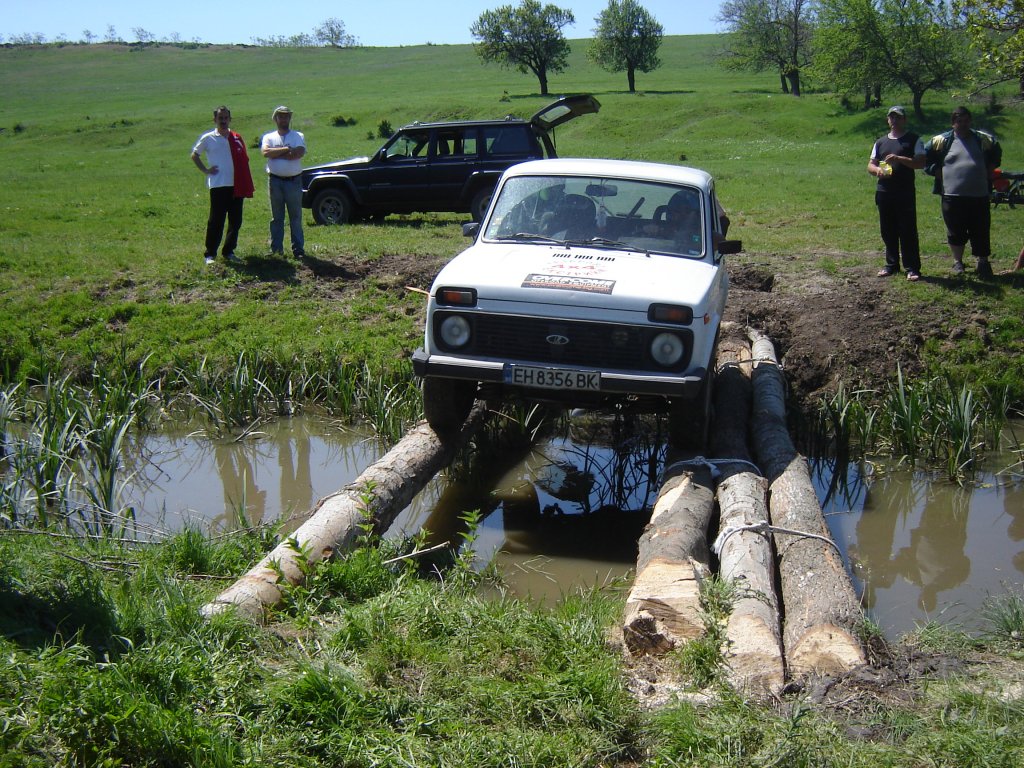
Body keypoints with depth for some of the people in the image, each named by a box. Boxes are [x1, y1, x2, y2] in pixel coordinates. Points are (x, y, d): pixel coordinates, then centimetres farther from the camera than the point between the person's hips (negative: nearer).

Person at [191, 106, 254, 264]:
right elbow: (195, 155, 12)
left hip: (236, 186, 4)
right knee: (216, 221, -3)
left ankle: (229, 251, 20)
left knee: (235, 221, 7)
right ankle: (210, 254, 5)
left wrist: (247, 186, 8)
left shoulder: (237, 139, 11)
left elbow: (244, 161, 15)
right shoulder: (208, 138, 2)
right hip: (218, 186, -4)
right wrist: (206, 170, 0)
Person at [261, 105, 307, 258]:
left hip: (294, 181, -1)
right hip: (275, 180, 1)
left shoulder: (298, 136, 6)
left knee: (296, 216, 2)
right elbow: (265, 152, -11)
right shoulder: (269, 137, 9)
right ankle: (276, 248, 10)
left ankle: (298, 248, 5)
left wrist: (276, 153, -9)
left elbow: (300, 153, -14)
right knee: (276, 217, 6)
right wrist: (286, 149, -11)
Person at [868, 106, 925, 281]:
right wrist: (877, 170, -9)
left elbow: (921, 162, -8)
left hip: (905, 193, -5)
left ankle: (912, 268, -2)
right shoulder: (881, 142, 16)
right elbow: (870, 165, 15)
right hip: (884, 192, 5)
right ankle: (892, 264, 22)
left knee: (908, 231, -6)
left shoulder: (913, 139, 2)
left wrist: (899, 158, -20)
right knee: (888, 231, 10)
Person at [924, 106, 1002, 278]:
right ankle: (957, 262, 22)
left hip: (979, 195, 2)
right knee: (956, 232, 6)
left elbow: (996, 153, 27)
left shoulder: (984, 139, 9)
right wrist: (938, 172, 1)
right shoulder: (941, 141, 1)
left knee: (981, 231, 3)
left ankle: (983, 262, 15)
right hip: (952, 196, -1)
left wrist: (990, 170, 13)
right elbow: (924, 158, 9)